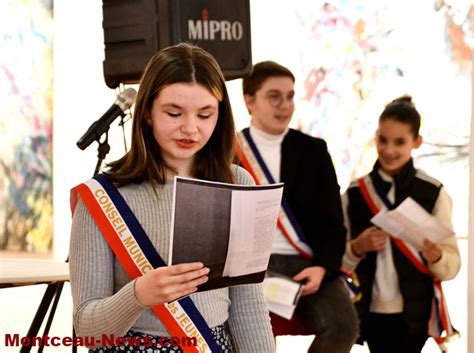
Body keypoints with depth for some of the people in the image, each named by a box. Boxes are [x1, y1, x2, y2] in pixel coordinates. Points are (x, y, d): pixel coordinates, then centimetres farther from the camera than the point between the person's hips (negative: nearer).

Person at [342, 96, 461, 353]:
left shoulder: (434, 193, -4)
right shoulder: (354, 194, 3)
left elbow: (453, 264, -5)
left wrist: (436, 256, -26)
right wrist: (358, 247, -13)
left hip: (414, 313, -2)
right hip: (371, 310, 3)